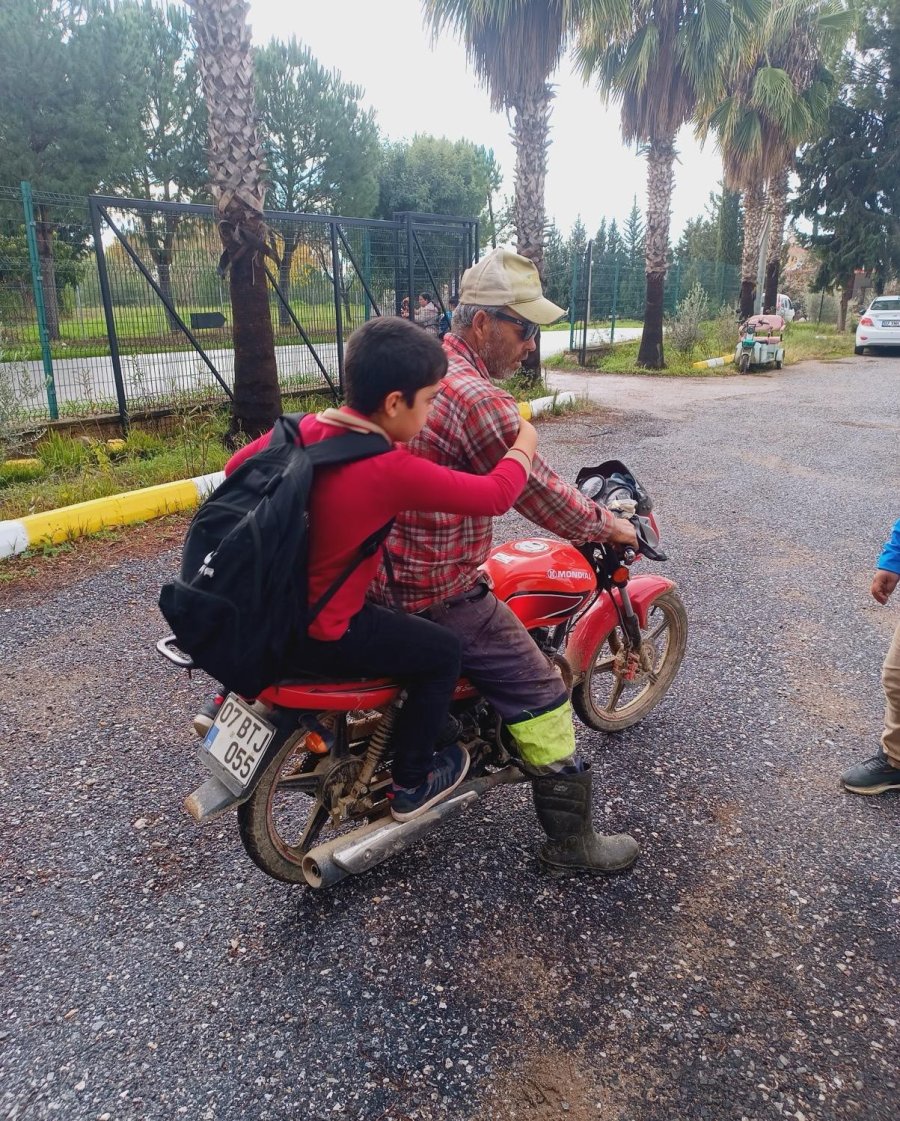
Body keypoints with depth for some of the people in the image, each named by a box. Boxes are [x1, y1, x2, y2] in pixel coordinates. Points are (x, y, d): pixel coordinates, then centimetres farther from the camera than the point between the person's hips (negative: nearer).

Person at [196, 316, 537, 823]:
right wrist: (525, 442, 0)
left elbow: (236, 466, 10)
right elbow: (496, 495, -19)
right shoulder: (393, 470, -24)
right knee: (444, 651, 7)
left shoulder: (305, 429, -4)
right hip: (317, 634, -7)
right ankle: (411, 783, 22)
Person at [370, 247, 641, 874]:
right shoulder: (478, 399, -24)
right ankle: (570, 838, 14)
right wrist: (609, 527, -1)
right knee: (541, 695, 1)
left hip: (383, 565, 10)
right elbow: (537, 494, -18)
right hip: (437, 591, -10)